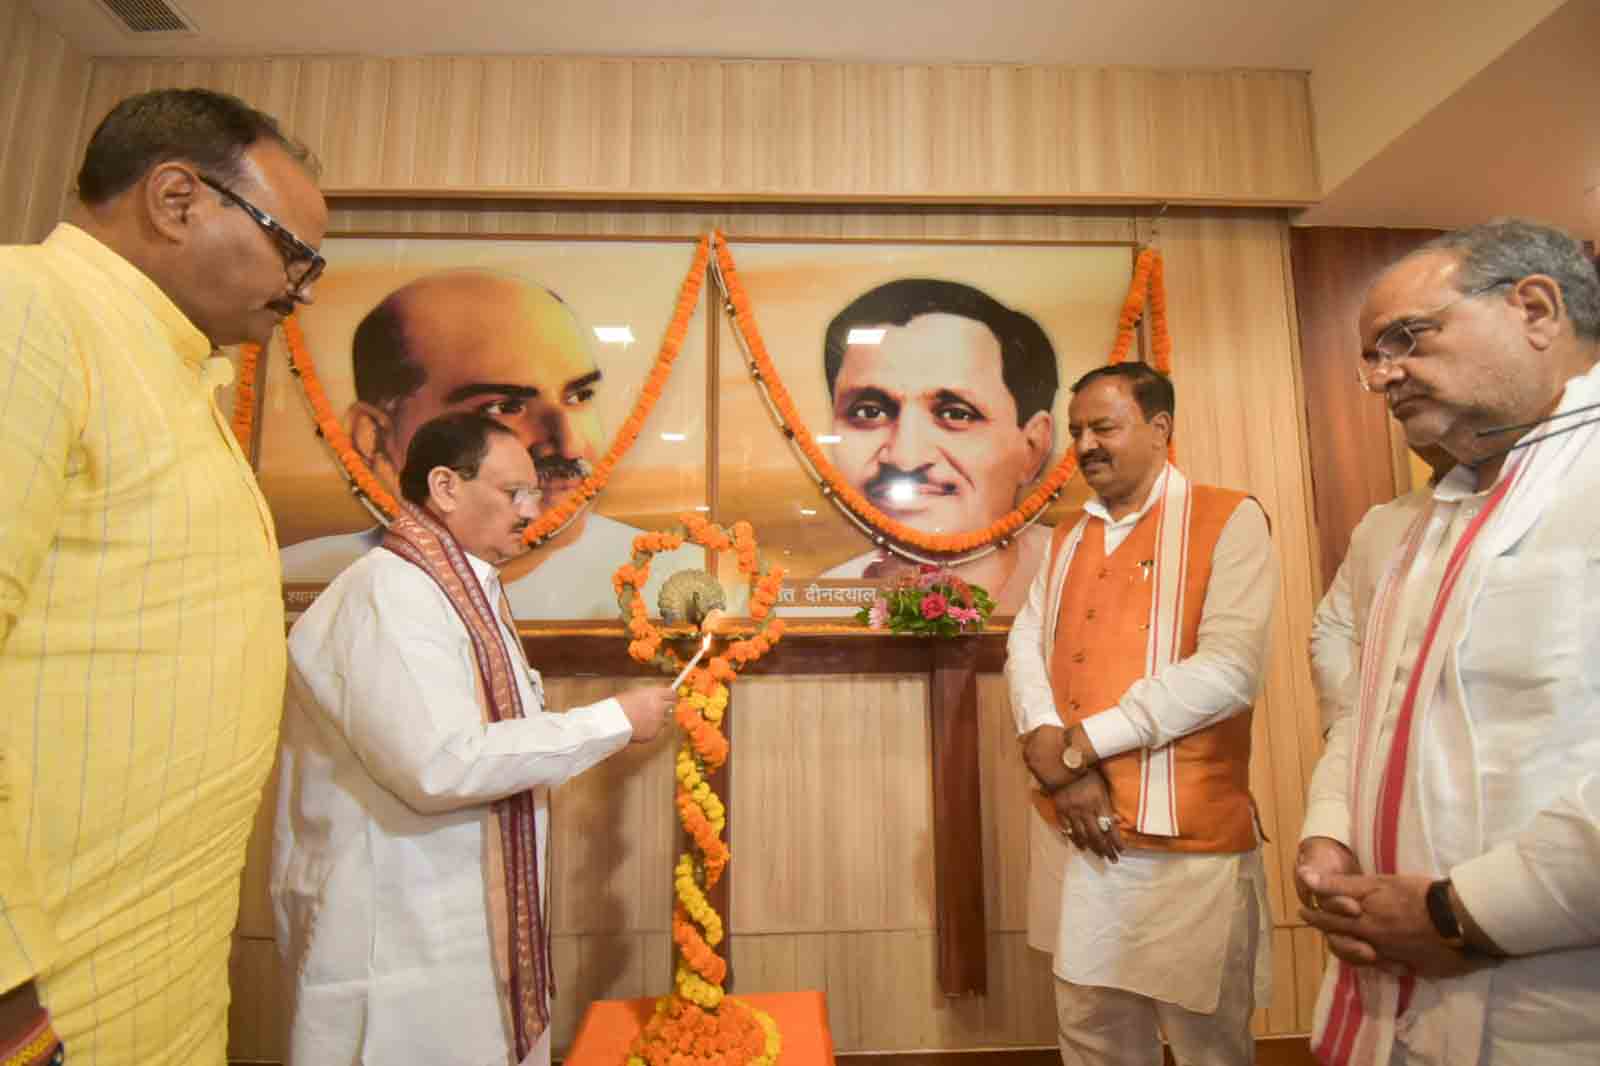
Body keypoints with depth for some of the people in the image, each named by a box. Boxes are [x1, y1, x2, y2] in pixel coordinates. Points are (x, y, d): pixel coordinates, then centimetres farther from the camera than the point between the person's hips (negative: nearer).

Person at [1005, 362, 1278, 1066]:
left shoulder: (1230, 520, -6)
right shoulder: (1068, 537, 11)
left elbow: (1228, 671, -18)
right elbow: (1024, 646, 4)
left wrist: (1078, 743, -16)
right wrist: (1054, 758, -14)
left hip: (1188, 838, -5)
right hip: (1070, 827, 5)